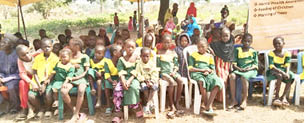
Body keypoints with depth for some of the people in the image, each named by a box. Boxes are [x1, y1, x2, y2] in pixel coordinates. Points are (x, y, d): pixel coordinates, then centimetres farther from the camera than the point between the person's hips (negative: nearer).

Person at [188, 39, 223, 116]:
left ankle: (207, 107, -34)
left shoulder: (210, 56, 22)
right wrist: (202, 70, -6)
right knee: (202, 81, -40)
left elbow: (213, 70, 18)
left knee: (217, 82, -31)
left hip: (208, 74, 3)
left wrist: (208, 71, -6)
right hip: (196, 73, -3)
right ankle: (209, 107, -31)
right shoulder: (193, 55, 15)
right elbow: (190, 68, 4)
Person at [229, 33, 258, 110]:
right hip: (239, 69, 2)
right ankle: (233, 100, -26)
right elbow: (234, 63, 7)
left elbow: (255, 65, 6)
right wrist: (239, 68, -11)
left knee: (244, 77, -37)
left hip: (250, 70, -2)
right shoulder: (237, 50, 12)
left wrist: (249, 68, -14)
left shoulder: (253, 52, 10)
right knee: (232, 76, -31)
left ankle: (244, 100, -27)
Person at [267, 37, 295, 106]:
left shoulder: (287, 53, 3)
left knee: (291, 76, -26)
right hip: (273, 71, -3)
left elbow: (287, 65, -8)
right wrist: (282, 72, -28)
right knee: (279, 75, -34)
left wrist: (287, 73, -28)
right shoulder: (271, 53, -7)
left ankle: (284, 96, -16)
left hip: (283, 70, 4)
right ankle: (277, 97, -22)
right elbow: (271, 66, -16)